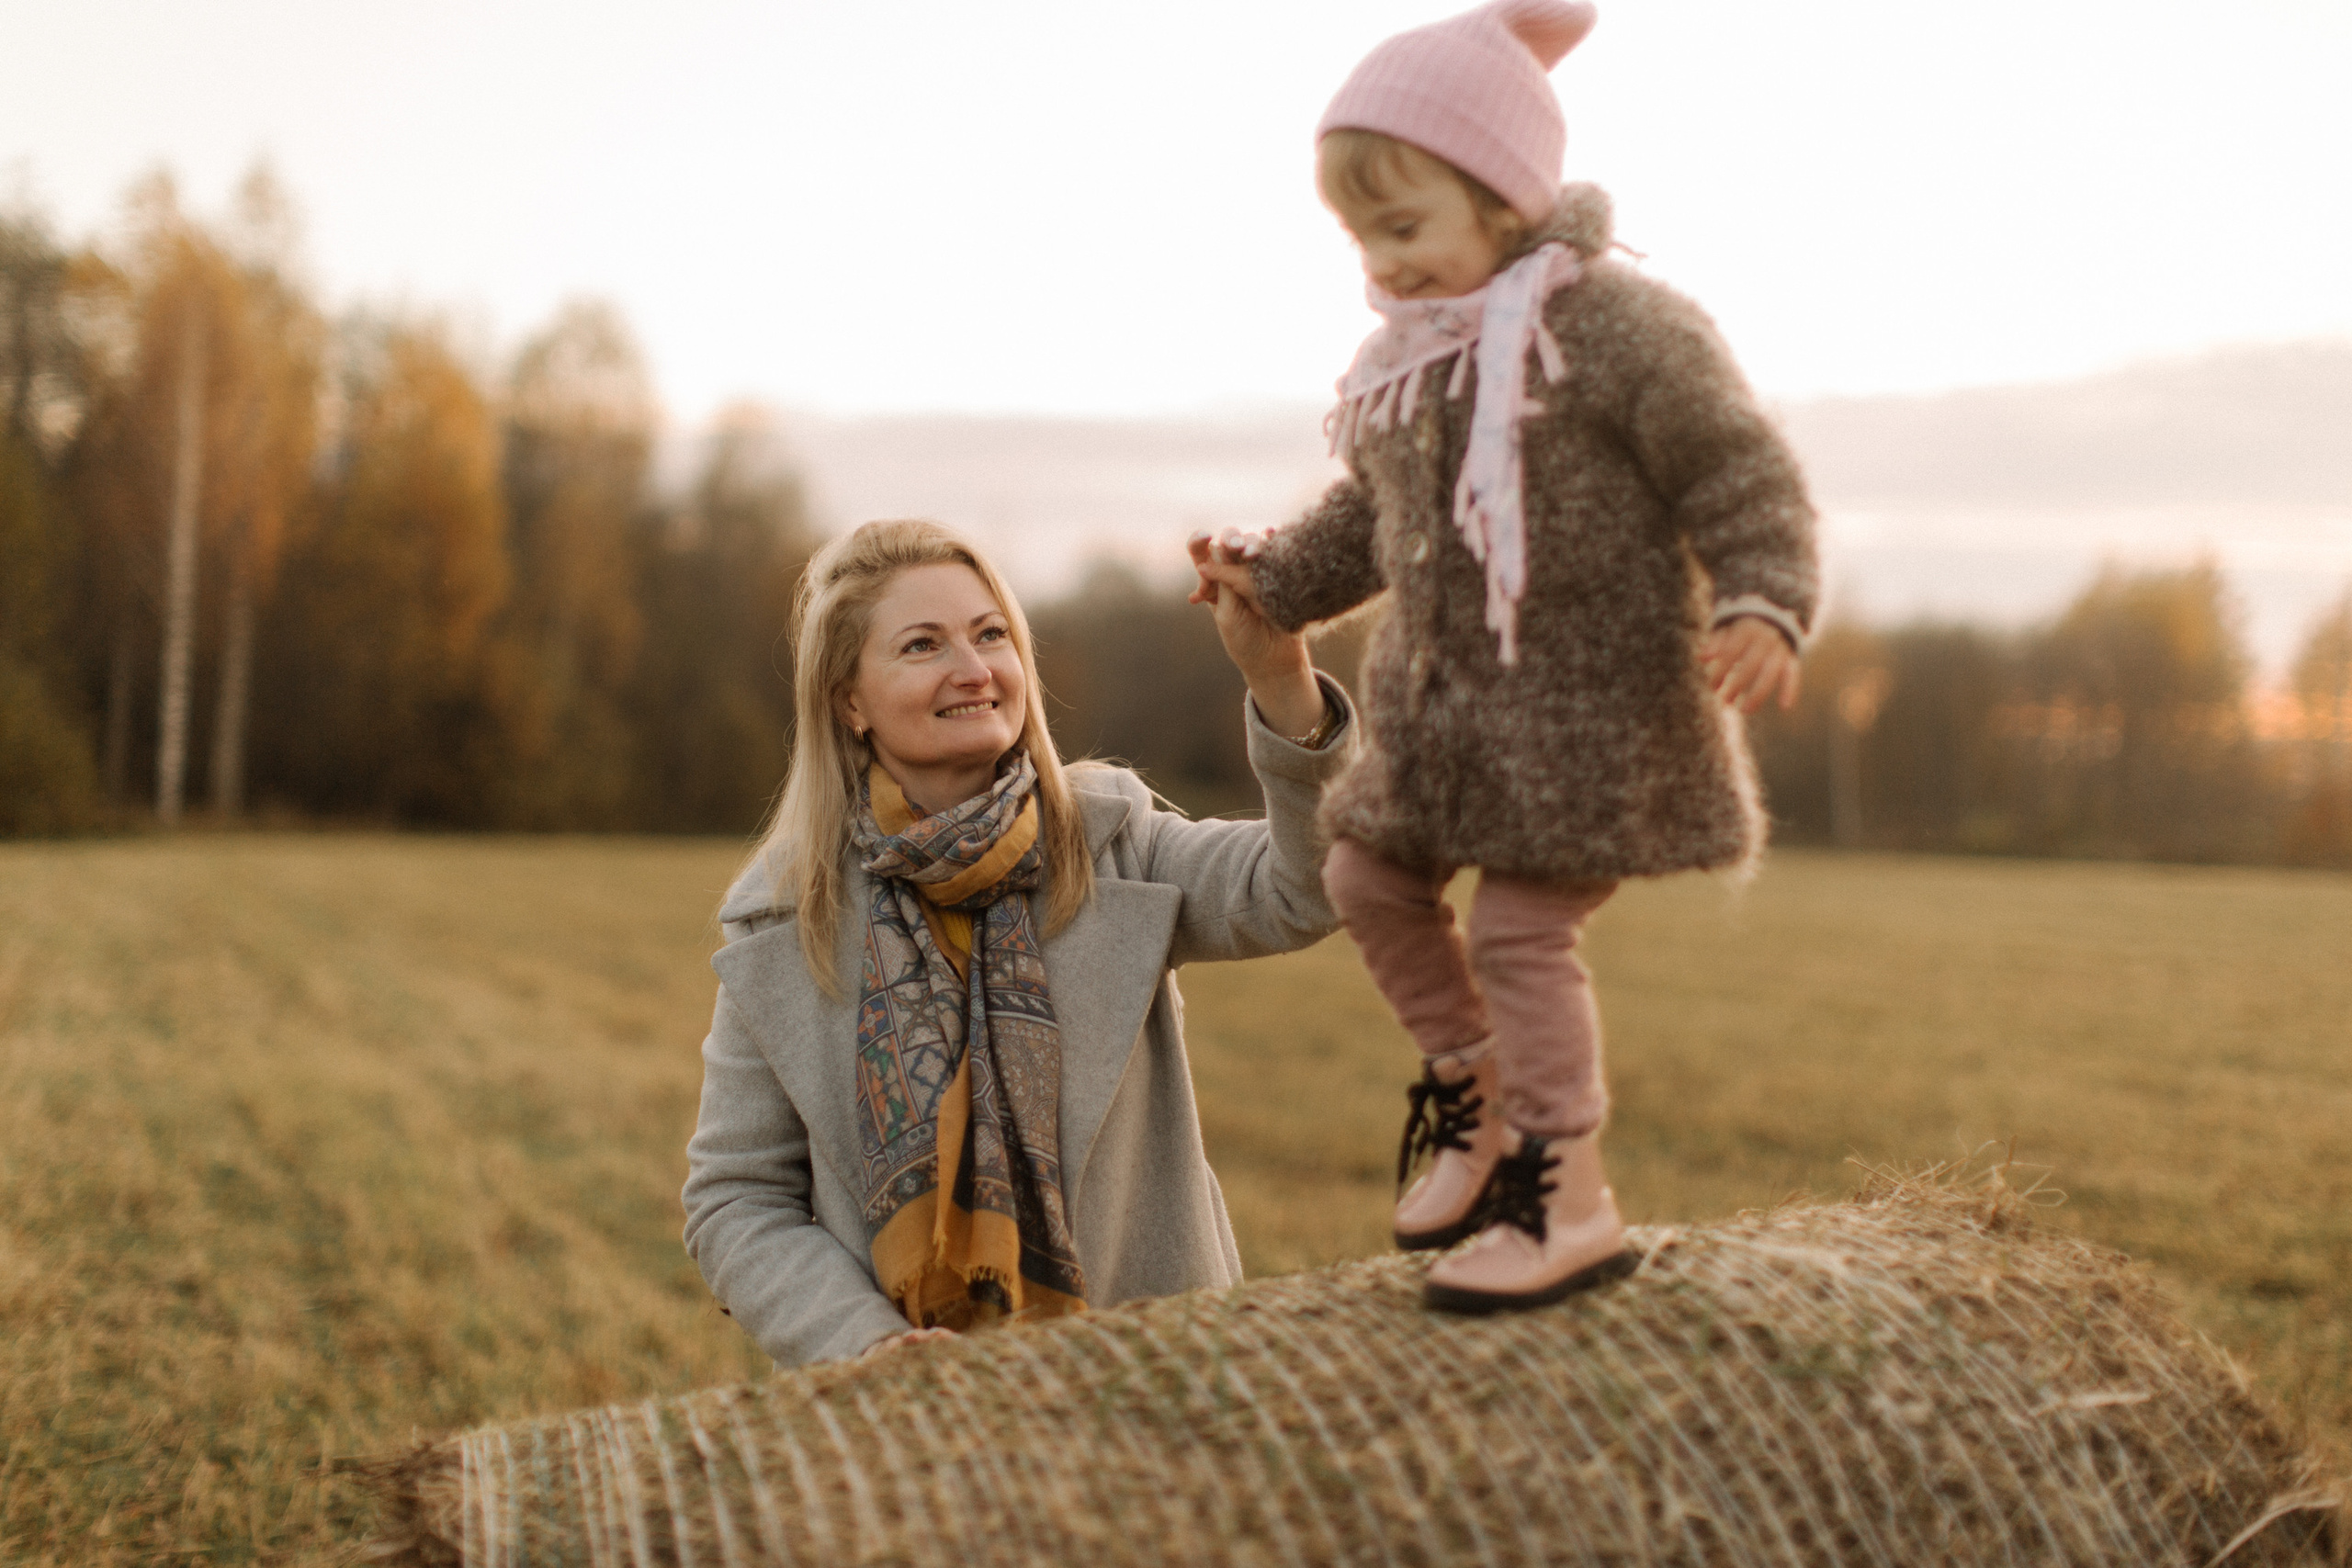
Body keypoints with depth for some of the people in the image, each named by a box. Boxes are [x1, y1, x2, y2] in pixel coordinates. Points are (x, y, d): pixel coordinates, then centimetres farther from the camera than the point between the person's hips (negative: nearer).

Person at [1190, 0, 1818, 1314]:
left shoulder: (1620, 324, -13)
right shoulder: (1403, 364, 10)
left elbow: (1742, 476, -13)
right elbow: (1369, 516, 23)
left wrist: (1761, 610, -27)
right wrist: (1274, 576, 11)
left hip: (1589, 703, -8)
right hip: (1443, 700, 9)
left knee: (1523, 928, -11)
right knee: (1373, 882, 13)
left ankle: (1566, 1198, 3)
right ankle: (1475, 1102, 32)